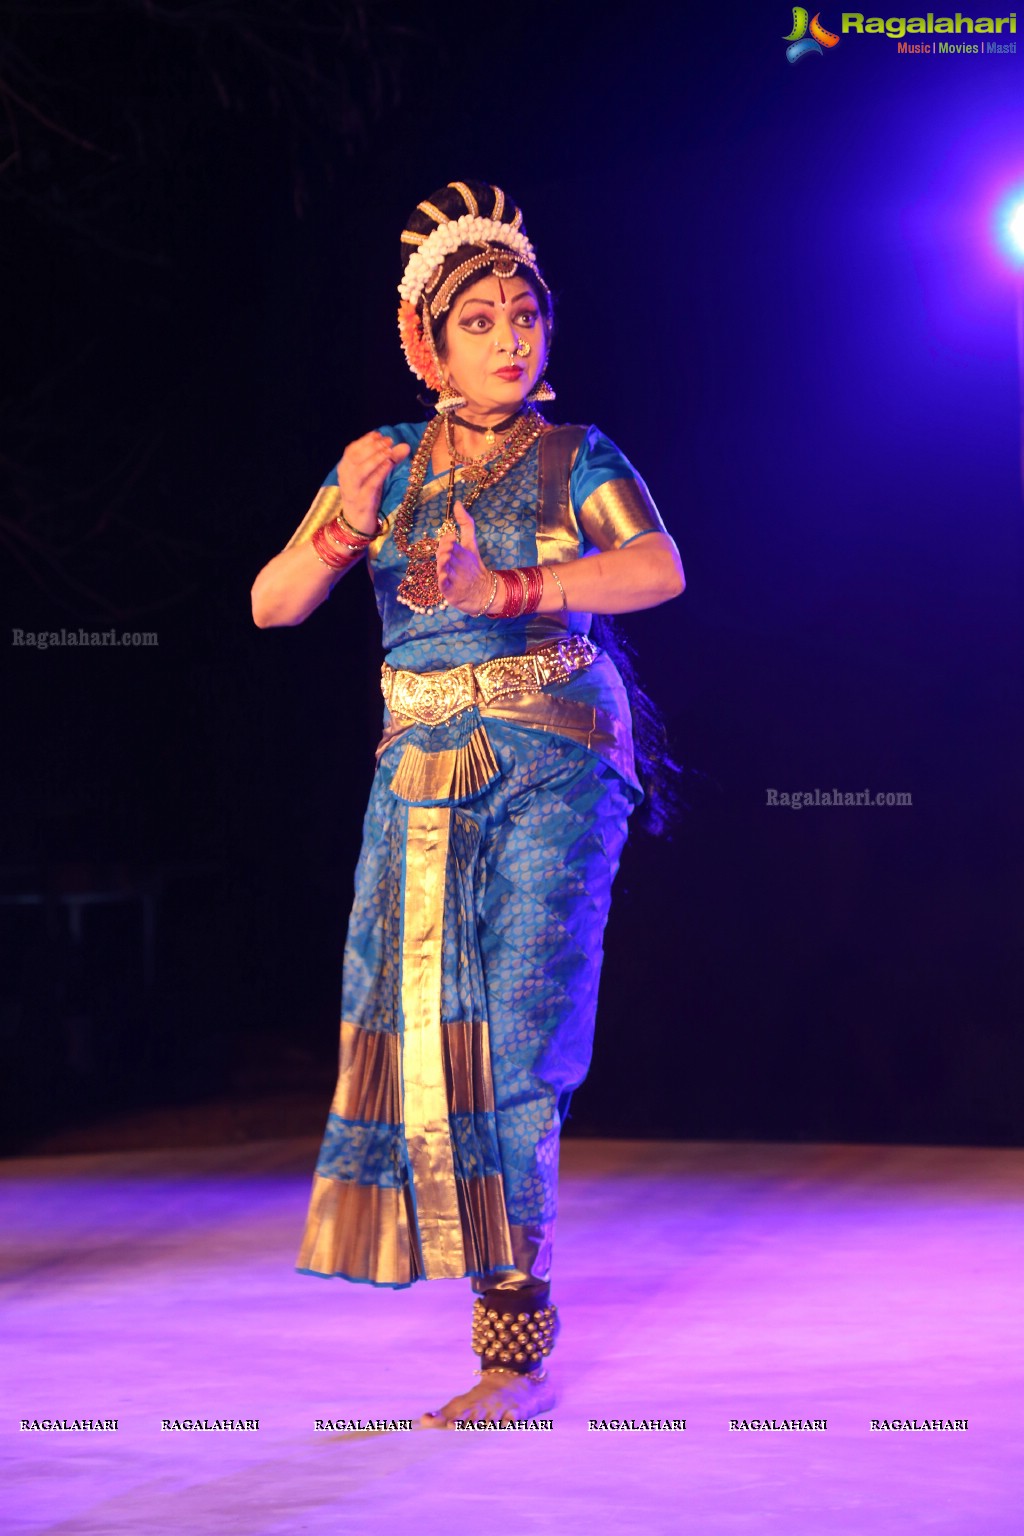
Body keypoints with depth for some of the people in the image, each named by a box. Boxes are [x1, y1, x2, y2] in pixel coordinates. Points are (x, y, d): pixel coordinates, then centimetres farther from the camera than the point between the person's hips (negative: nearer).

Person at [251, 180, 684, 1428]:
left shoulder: (577, 461, 3)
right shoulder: (384, 464, 9)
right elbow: (271, 604, 1)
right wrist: (343, 531, -19)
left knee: (516, 1034, -11)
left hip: (555, 772, -3)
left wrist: (508, 590, -27)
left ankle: (517, 1350, -3)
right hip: (422, 778, 3)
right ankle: (508, 1299, 17)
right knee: (425, 1040, 0)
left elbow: (660, 568, -16)